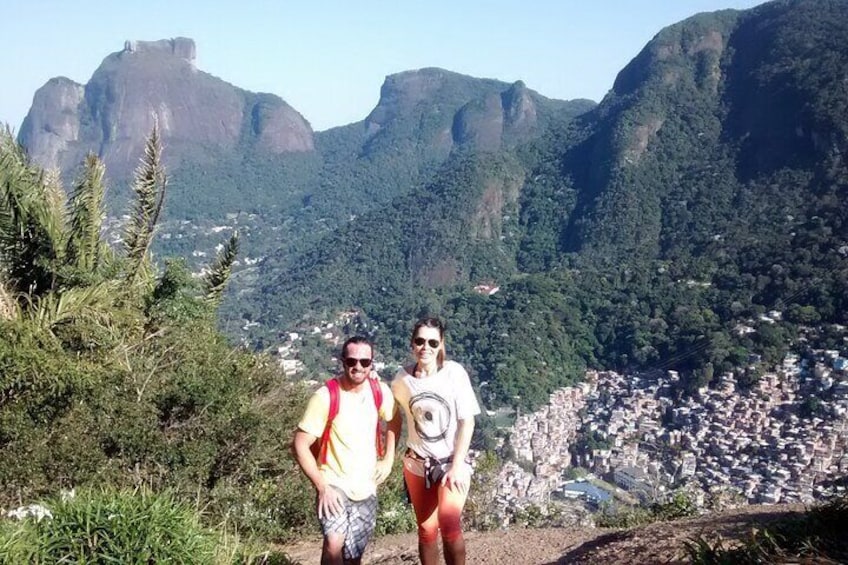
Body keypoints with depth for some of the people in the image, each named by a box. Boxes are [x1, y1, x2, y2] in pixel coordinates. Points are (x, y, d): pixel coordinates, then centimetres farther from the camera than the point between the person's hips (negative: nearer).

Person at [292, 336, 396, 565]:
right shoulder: (326, 396, -19)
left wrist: (388, 460, 5)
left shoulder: (380, 391, -4)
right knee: (335, 542, -28)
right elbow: (300, 445, -16)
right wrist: (322, 486, -20)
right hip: (334, 485, -4)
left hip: (366, 489, 5)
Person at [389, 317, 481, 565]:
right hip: (417, 464, 3)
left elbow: (467, 422, -13)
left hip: (452, 462, -3)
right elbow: (394, 418, 9)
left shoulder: (454, 373, -15)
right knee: (426, 531, 12)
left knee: (449, 526, -21)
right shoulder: (402, 378, -6)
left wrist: (457, 466, -16)